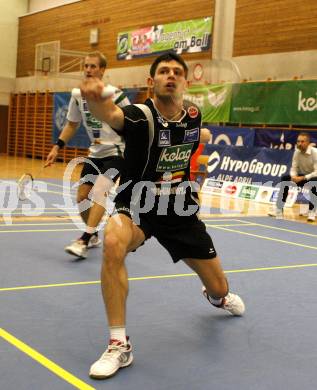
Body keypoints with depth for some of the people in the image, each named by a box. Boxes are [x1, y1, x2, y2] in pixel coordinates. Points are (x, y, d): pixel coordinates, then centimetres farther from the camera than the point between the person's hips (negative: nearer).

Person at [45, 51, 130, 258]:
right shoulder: (78, 96, 2)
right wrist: (57, 147, 8)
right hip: (94, 153, 6)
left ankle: (84, 241, -24)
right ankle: (93, 236, 27)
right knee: (81, 197, 5)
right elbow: (72, 125, 15)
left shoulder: (114, 94, -14)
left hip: (116, 152, -6)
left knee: (99, 191, -24)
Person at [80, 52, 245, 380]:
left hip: (180, 210, 4)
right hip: (137, 204, -4)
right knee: (113, 243, -39)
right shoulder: (140, 116, -23)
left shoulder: (193, 114, -6)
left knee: (218, 288, 11)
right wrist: (95, 98, -69)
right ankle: (119, 346, -24)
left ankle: (217, 296, 55)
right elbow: (111, 114, -50)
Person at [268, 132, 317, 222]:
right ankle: (279, 209, -18)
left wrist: (303, 178, -36)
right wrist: (294, 176, -25)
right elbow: (294, 168, -3)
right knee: (285, 178, -18)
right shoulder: (297, 152, -6)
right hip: (301, 177, 5)